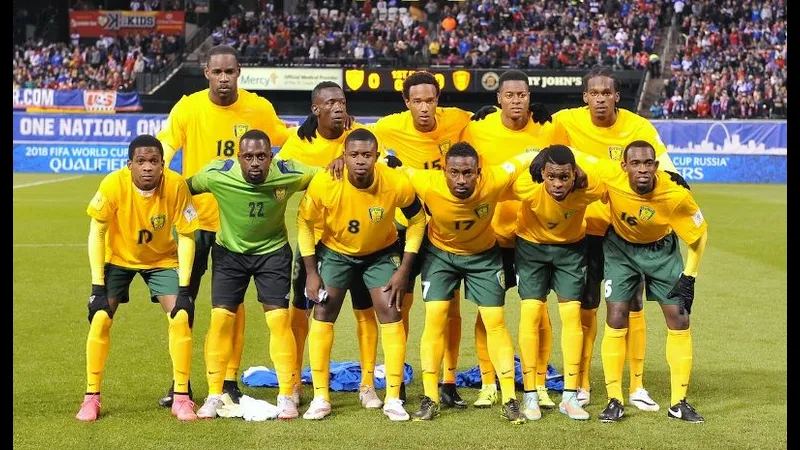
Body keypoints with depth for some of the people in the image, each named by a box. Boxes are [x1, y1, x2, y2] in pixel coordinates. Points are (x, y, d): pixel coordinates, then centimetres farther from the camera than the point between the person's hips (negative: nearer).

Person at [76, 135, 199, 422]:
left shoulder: (176, 185, -27)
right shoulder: (114, 184, -28)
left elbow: (186, 236, -17)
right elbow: (96, 233, -18)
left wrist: (183, 288, -21)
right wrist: (97, 285, -21)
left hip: (163, 259, 0)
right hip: (118, 258, 0)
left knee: (181, 317, -13)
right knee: (100, 318, -12)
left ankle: (181, 398, 0)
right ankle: (91, 397, 4)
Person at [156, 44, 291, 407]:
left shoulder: (259, 109, -4)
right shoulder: (188, 107, -6)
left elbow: (290, 144, 9)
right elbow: (163, 149, -11)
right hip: (194, 217, 0)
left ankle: (229, 381, 17)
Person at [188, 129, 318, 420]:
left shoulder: (289, 175, -23)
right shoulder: (217, 175, -25)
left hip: (273, 251, 0)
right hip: (229, 251, 0)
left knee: (279, 318, -8)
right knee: (221, 318, -6)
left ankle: (286, 396, 5)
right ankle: (214, 396, 9)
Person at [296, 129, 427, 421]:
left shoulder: (397, 184, -28)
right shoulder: (324, 184, -29)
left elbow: (417, 220, -9)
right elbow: (305, 223, -11)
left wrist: (404, 269, -12)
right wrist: (311, 272, -11)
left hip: (382, 252, 0)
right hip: (335, 251, 0)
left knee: (391, 313, -8)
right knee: (323, 314, -6)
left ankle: (393, 398, 2)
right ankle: (320, 398, 5)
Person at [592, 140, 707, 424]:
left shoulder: (675, 194, -31)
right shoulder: (609, 179, -32)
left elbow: (700, 233, -14)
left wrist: (689, 277, -14)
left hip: (661, 249, 0)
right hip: (620, 247, 0)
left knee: (679, 317, -3)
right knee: (616, 318, -8)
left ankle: (679, 402, 9)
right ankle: (614, 401, 3)